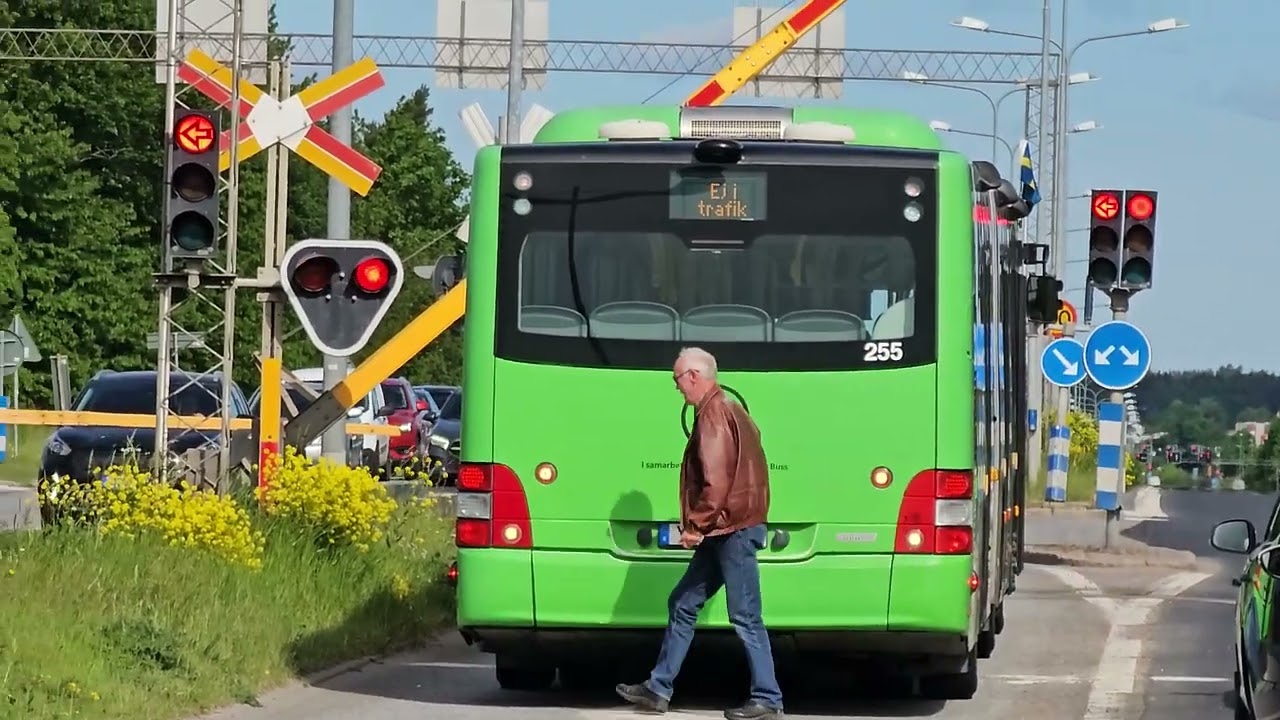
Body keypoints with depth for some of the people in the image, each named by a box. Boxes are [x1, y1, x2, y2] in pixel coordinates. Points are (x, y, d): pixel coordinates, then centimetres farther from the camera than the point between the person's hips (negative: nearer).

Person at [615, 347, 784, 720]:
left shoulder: (714, 414, -13)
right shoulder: (728, 410, 19)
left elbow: (716, 479, -21)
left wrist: (697, 525, -14)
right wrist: (701, 526, 19)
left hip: (733, 529, -11)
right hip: (726, 531, 11)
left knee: (745, 616, -7)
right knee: (682, 604, 13)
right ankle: (658, 689, 17)